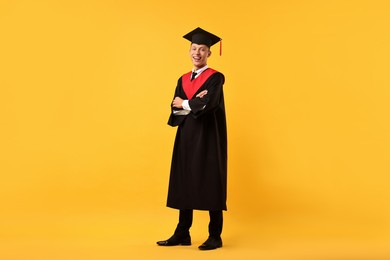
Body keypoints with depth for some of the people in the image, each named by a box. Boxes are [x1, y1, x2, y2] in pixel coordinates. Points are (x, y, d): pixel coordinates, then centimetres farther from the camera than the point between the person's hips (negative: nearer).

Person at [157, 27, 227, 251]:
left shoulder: (216, 78, -4)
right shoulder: (183, 80, 14)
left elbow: (207, 105, -19)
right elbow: (175, 109, 3)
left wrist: (185, 104, -4)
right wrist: (194, 103, -14)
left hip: (208, 138, -6)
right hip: (187, 136, 6)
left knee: (210, 184, -2)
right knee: (185, 184, 7)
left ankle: (215, 236, 8)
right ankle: (182, 234, 17)